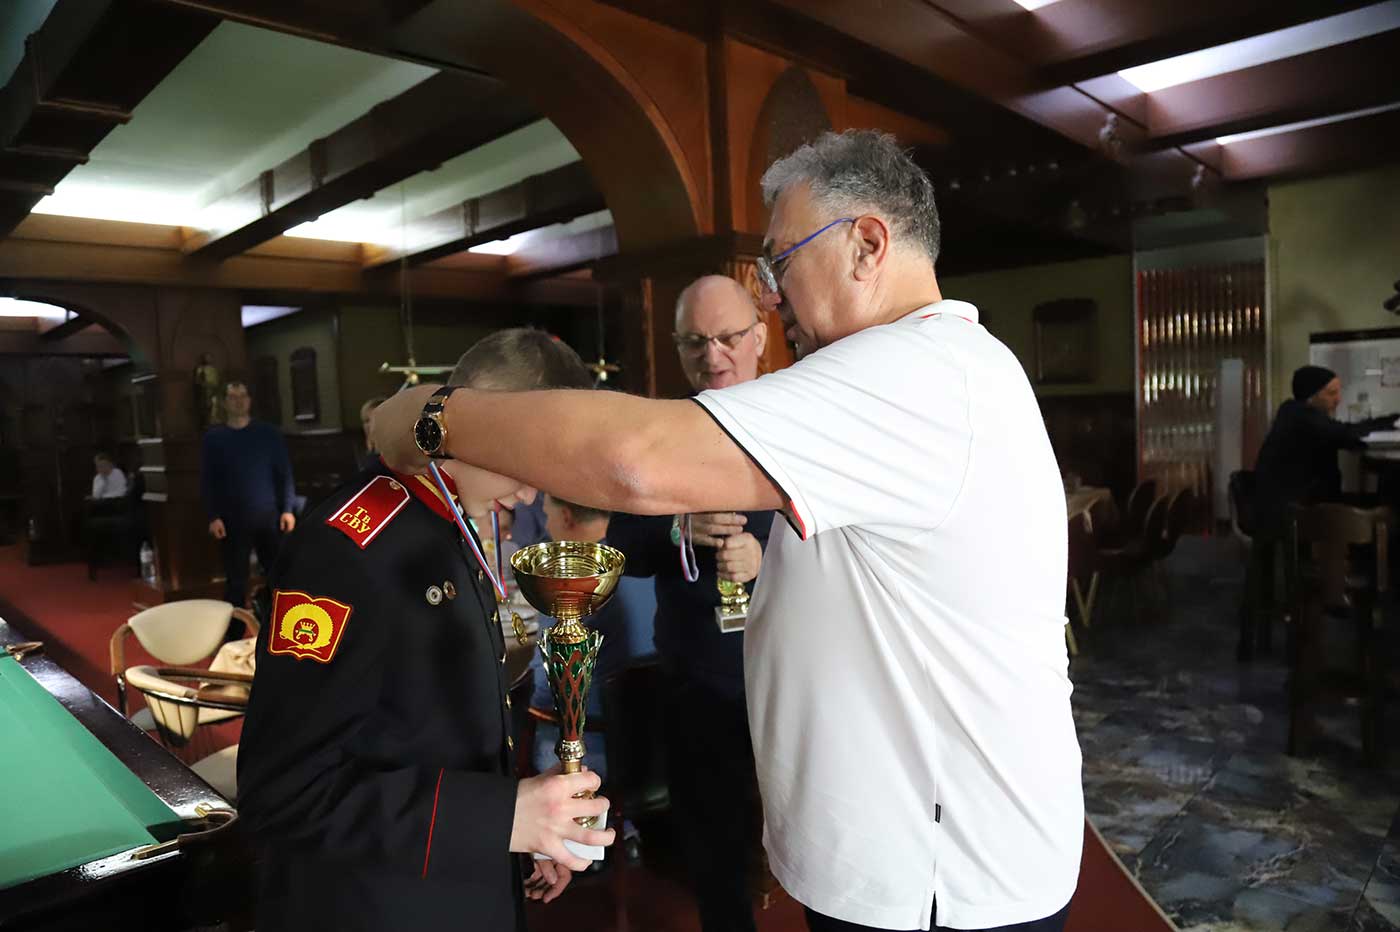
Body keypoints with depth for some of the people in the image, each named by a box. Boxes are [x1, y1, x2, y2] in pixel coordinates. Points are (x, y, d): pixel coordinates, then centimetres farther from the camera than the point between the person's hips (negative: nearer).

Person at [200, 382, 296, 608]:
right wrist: (213, 517, -5)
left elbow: (284, 473, 3)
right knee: (235, 579, 6)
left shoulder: (269, 433, 5)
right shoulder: (213, 437, 5)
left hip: (269, 515, 0)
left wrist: (287, 509, -4)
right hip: (232, 519, 0)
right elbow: (207, 480, 3)